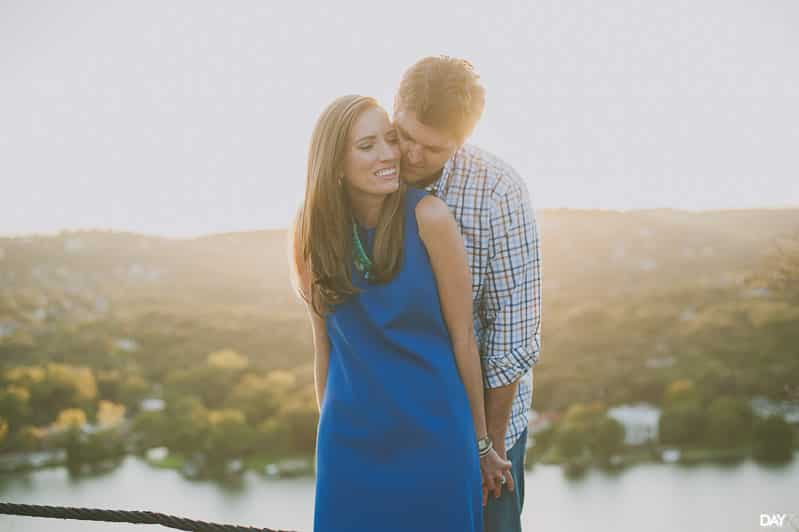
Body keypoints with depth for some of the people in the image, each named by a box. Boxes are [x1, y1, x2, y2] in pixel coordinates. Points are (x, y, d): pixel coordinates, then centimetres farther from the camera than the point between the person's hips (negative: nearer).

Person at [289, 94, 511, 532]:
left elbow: (462, 334, -6)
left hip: (432, 432, -2)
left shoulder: (427, 217, -12)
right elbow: (324, 348, 6)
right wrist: (329, 436, 12)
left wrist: (480, 441, 0)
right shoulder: (315, 231, -2)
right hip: (350, 439, 3)